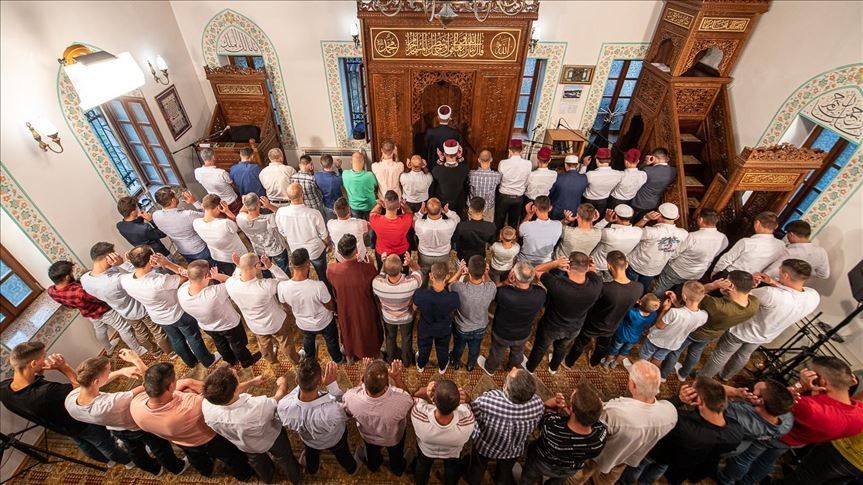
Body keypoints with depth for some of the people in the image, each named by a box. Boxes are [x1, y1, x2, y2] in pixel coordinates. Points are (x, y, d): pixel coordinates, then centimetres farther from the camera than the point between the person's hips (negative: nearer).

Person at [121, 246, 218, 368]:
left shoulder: (124, 280, -26)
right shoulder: (160, 281, -44)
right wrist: (167, 263, -34)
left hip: (158, 318, 6)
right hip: (179, 314, -5)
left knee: (175, 340, 29)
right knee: (193, 337, 20)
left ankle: (191, 361, 53)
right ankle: (208, 360, 43)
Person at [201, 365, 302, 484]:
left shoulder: (207, 406, -37)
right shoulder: (259, 407, -48)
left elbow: (228, 393, -13)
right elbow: (280, 395, -24)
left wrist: (252, 382, 3)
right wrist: (282, 383, -1)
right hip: (272, 438, -3)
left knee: (256, 461, 37)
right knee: (285, 459, 31)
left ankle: (267, 477, 66)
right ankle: (295, 477, 59)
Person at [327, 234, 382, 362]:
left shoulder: (331, 270, -27)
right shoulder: (367, 268, -33)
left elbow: (334, 293, -7)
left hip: (345, 309, 2)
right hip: (365, 309, -1)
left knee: (348, 330, 31)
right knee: (369, 330, 29)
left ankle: (350, 356, 57)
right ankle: (374, 353, 55)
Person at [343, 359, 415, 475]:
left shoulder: (350, 398, -43)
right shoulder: (401, 400, -47)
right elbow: (410, 401, -20)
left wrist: (366, 374, -21)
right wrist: (398, 378, -26)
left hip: (368, 436, 1)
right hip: (394, 438, -1)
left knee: (372, 453, 39)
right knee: (396, 454, 37)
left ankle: (373, 466, 70)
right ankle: (397, 469, 67)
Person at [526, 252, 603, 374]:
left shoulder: (557, 285, -42)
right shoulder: (596, 285, -32)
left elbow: (537, 270, -25)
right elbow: (592, 271, -8)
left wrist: (555, 263, -39)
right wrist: (586, 265, -29)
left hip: (551, 326, -3)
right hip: (574, 328, 3)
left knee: (540, 348, 28)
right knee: (562, 348, 35)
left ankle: (529, 368, 57)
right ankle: (553, 368, 64)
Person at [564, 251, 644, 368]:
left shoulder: (604, 288, -42)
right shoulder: (639, 288, -26)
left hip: (593, 326, -4)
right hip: (611, 328, 4)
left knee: (580, 345, 26)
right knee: (602, 347, 35)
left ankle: (569, 362, 51)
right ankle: (593, 363, 63)